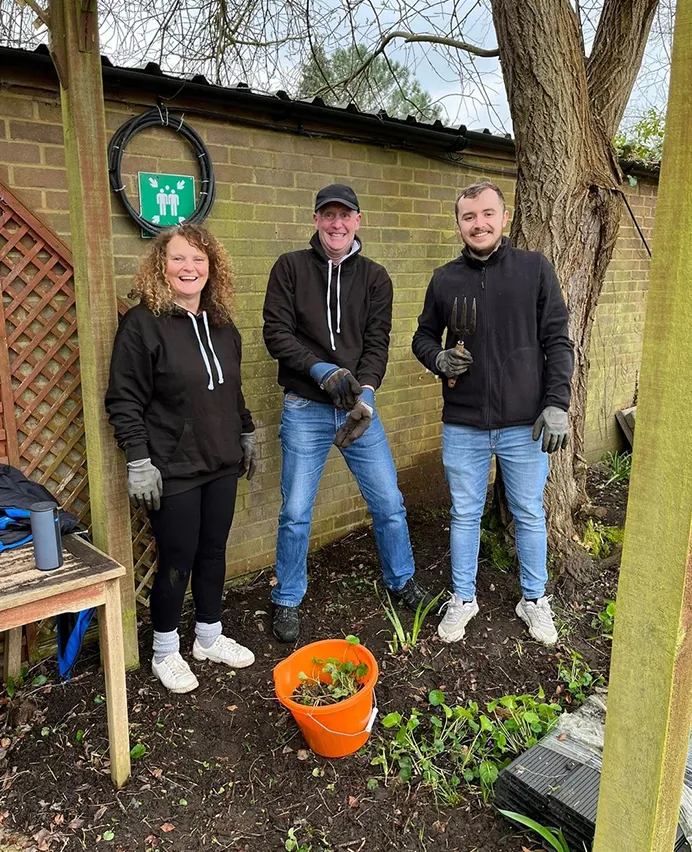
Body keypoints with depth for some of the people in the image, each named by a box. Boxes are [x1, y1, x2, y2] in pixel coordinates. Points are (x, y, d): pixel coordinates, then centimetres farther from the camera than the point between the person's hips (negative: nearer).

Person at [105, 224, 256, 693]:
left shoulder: (221, 323, 8)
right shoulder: (142, 323, -11)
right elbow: (124, 401, -12)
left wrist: (247, 434, 19)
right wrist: (139, 461, -16)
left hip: (221, 463, 6)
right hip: (172, 470, -5)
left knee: (214, 551, 14)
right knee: (177, 560, 5)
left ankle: (210, 637, 34)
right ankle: (165, 651, 27)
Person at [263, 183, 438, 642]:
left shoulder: (375, 277, 5)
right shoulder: (291, 267, -1)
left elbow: (377, 343, -3)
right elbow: (276, 332, -8)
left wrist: (364, 394, -19)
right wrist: (323, 371, -20)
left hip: (358, 405, 2)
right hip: (305, 409, -2)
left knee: (389, 502, 8)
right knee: (296, 512, 5)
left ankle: (402, 581, 33)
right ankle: (288, 600, 25)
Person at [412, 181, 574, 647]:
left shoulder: (535, 269, -2)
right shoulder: (445, 279, 3)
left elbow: (558, 341, -2)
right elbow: (424, 337, 14)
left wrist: (557, 404, -10)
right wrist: (439, 359, -9)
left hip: (525, 424, -1)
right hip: (463, 425, 2)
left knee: (530, 515, 12)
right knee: (465, 515, 13)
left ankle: (534, 599, 33)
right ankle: (463, 598, 32)